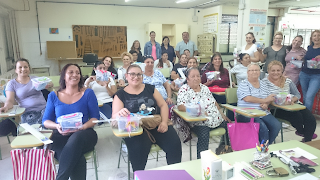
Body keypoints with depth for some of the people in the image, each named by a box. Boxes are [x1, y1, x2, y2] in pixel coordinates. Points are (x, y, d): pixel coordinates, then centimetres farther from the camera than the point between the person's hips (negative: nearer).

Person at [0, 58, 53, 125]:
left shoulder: (35, 78, 17)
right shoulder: (11, 84, 10)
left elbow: (50, 84, 12)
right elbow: (10, 100, 0)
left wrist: (49, 85, -14)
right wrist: (6, 107, -24)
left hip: (44, 108, 2)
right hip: (28, 113, -2)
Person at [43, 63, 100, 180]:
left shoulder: (88, 93, 7)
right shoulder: (53, 96, 13)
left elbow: (95, 117, 5)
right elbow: (45, 121, 14)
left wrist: (82, 127, -15)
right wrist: (57, 126, -8)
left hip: (84, 133, 0)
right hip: (61, 135, 0)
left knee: (75, 139, -39)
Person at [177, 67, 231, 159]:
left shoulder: (204, 88, 15)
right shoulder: (184, 90, -4)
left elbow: (214, 102, 21)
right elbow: (180, 106, -18)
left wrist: (222, 114, 13)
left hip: (217, 119, 7)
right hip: (199, 123, -6)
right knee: (204, 135, -34)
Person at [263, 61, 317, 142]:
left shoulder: (288, 81, 14)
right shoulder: (265, 82, -1)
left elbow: (298, 95, 14)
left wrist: (292, 99, -10)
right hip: (277, 109, -5)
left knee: (311, 119, -17)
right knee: (297, 116, -27)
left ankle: (306, 141, 0)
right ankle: (301, 132, 6)